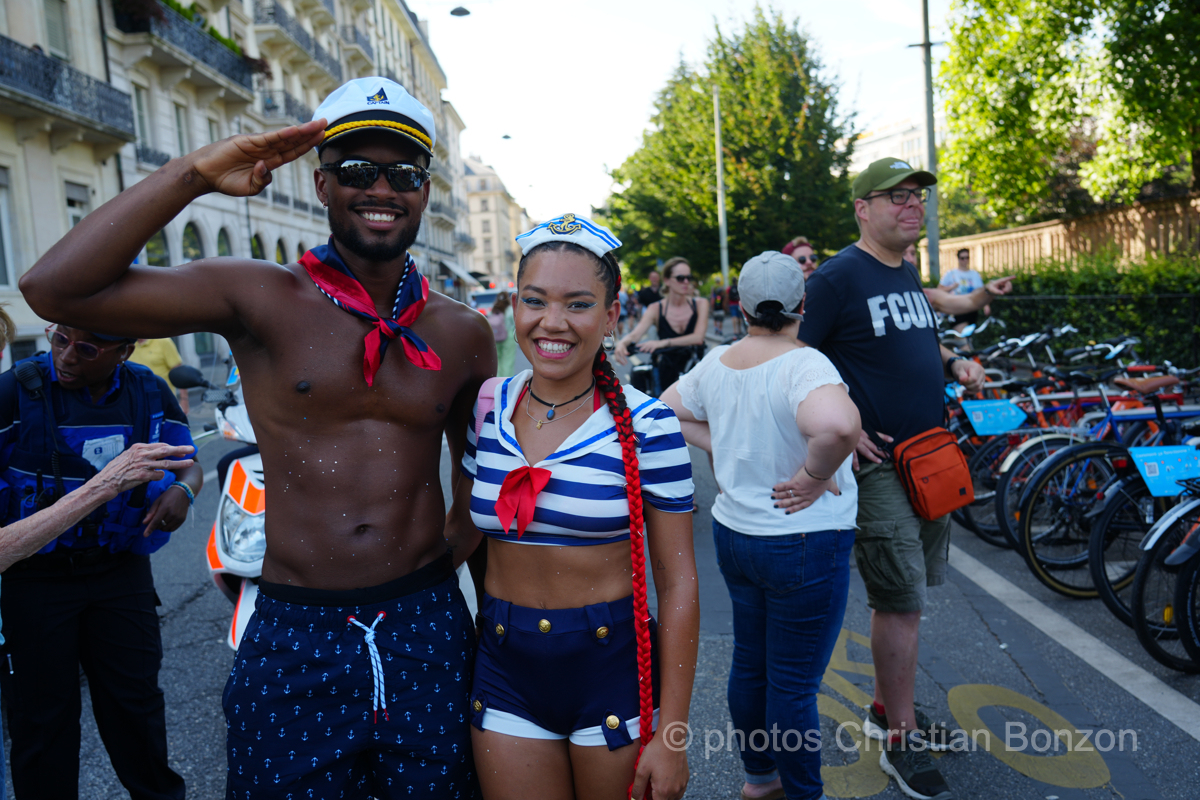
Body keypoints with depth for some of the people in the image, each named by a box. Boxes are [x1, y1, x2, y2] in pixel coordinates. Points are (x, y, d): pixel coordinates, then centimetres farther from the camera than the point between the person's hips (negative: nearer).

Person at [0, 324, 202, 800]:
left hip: (121, 574, 3)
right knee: (41, 715, 11)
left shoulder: (149, 393, -2)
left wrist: (182, 490, -14)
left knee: (135, 698, 13)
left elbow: (188, 463, 8)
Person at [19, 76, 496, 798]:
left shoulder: (463, 333, 3)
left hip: (426, 631, 2)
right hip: (295, 638, -2)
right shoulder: (261, 299, -6)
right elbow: (55, 289, -17)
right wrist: (196, 173, -17)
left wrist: (456, 549, 7)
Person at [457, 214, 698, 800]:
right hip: (503, 669, 3)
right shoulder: (483, 412, -3)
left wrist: (670, 733, -10)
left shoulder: (646, 427, -14)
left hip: (614, 669, -3)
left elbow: (678, 584, -10)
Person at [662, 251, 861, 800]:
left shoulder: (717, 362, 1)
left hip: (733, 532, 7)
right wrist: (813, 475, -24)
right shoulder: (802, 364, -21)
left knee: (749, 664, 21)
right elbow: (837, 426, -42)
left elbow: (668, 410, 16)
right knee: (794, 684, 7)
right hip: (803, 543, -7)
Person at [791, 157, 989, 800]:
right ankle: (899, 745, 13)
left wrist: (955, 364, 8)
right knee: (901, 601, -3)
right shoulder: (837, 277, -12)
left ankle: (887, 708, 34)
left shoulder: (908, 275, 14)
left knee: (907, 594, 16)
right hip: (875, 462, -8)